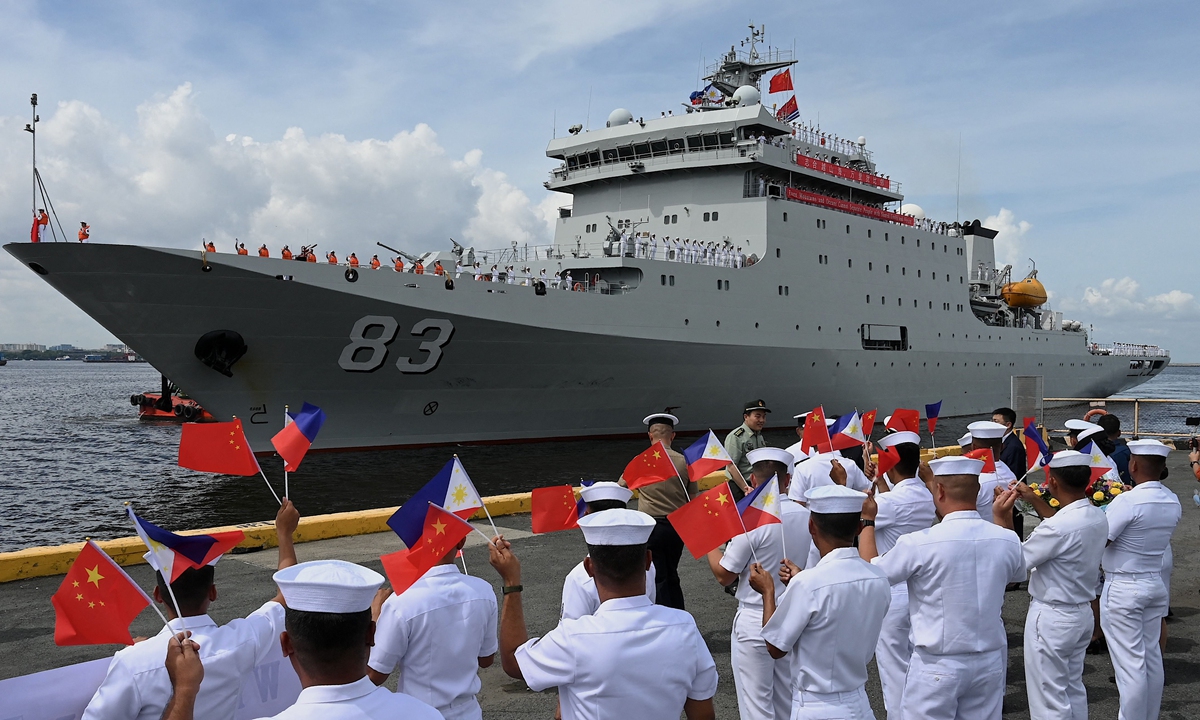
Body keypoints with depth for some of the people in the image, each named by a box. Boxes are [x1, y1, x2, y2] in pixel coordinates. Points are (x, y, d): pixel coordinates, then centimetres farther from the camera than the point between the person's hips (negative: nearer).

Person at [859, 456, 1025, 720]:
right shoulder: (1007, 540, -6)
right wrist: (1004, 520, 26)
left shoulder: (919, 543, -20)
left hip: (937, 666, -4)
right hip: (990, 661, 4)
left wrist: (867, 520, 8)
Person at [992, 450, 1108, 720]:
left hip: (1051, 618, -9)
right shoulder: (1097, 516, -3)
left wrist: (1002, 518, -14)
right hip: (1083, 613, 9)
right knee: (1073, 689, 22)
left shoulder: (1058, 527, -29)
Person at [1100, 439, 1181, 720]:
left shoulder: (1128, 501, -21)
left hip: (1123, 588, -8)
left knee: (1130, 662, -1)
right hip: (1155, 583, 8)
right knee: (1152, 657, 16)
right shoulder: (1173, 502, 2)